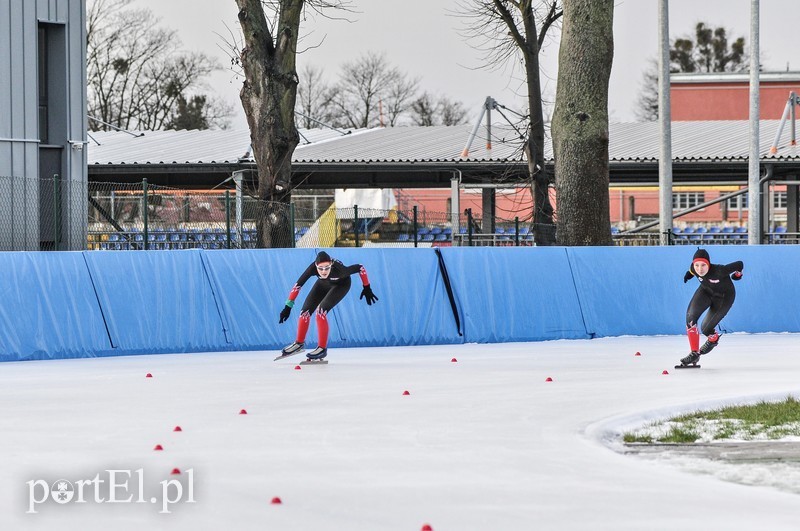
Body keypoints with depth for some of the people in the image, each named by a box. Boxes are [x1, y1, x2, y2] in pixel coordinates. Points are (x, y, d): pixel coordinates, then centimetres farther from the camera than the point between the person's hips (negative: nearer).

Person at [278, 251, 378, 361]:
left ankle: (322, 348, -8)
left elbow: (360, 268, -28)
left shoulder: (339, 269, -42)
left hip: (341, 285, -4)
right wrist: (288, 306, -33)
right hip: (323, 283, 4)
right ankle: (299, 343, 25)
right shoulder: (313, 268, -37)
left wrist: (367, 288, -18)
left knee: (321, 311, -22)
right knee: (306, 311, 0)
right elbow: (298, 285, -31)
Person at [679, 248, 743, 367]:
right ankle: (694, 353, -7)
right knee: (690, 316, -20)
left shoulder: (718, 271, -40)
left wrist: (737, 274, -9)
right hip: (706, 291, 4)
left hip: (724, 297, -4)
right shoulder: (694, 268, -25)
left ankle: (713, 339, 38)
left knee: (705, 328, -2)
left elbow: (739, 265, -26)